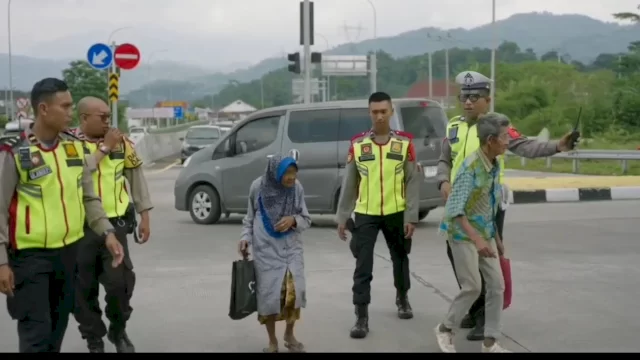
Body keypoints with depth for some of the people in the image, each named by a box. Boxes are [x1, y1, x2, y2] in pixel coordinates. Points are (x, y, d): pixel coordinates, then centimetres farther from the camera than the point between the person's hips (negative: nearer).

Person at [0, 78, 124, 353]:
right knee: (37, 333, -7)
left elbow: (88, 197, 12)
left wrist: (107, 232, -1)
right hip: (30, 255, -6)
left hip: (68, 250, 6)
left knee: (58, 327, 17)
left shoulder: (74, 146, 5)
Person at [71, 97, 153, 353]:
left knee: (120, 282, -4)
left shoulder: (120, 142, 5)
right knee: (84, 289, 7)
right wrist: (104, 148, -16)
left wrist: (144, 216, 9)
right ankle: (94, 340, 24)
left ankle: (118, 330, 22)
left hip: (114, 224, 2)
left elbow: (136, 178, 11)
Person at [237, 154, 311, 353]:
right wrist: (245, 237, -8)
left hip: (291, 248, 1)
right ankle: (272, 341, 17)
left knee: (294, 291, -9)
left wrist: (293, 220, -17)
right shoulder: (258, 187, -8)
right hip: (266, 249, -1)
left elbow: (306, 219, 3)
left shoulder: (297, 188, -6)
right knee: (268, 294, -3)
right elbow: (250, 218, 6)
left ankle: (289, 335, 16)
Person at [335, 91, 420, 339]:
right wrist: (342, 217, 2)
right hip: (365, 214, 0)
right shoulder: (357, 144, -1)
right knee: (363, 266, -5)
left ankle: (402, 298, 43)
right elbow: (348, 183, 4)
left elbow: (413, 182, -2)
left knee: (400, 259, 18)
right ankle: (362, 317, 1)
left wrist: (411, 216, -7)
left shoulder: (404, 142, -3)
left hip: (396, 213, 0)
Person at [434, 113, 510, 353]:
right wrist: (476, 239, -35)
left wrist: (496, 237, 16)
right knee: (473, 287, -5)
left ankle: (490, 342, 12)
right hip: (463, 234, -8)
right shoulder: (470, 167, -24)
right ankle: (445, 329, 18)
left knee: (497, 285, 3)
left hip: (485, 232, 8)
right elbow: (455, 210, -29)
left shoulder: (495, 164, 0)